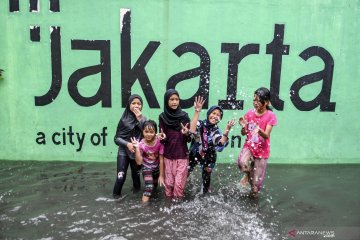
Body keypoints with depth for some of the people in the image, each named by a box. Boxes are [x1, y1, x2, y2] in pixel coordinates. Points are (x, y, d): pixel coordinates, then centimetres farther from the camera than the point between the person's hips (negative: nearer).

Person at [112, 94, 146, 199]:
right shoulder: (124, 119, -7)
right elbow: (117, 138, -4)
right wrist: (127, 144, -21)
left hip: (137, 152, 2)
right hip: (124, 152, -2)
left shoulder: (143, 119, -2)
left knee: (136, 174, 16)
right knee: (121, 176, -11)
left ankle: (136, 188, 46)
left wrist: (139, 119, -20)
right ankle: (116, 194, 15)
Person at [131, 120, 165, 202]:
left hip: (156, 166, 2)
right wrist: (137, 147, -37)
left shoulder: (159, 142, -24)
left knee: (154, 186, 20)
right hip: (147, 167, -2)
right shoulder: (141, 144, -24)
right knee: (149, 186, -21)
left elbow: (161, 159, -16)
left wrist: (161, 175, -12)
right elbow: (139, 162, -28)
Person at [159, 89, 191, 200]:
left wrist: (186, 134, -23)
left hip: (182, 155, -1)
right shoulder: (162, 117, -2)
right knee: (169, 182, 8)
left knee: (179, 183, 0)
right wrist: (162, 138, -20)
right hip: (168, 155, 1)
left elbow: (189, 139, -2)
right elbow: (163, 139, 3)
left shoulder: (184, 116, -4)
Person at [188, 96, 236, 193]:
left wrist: (227, 130, -39)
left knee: (206, 176, 15)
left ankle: (205, 193, 42)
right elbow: (192, 131, -42)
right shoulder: (200, 123, -18)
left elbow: (221, 144, -28)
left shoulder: (216, 130, -9)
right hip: (195, 154, -2)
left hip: (209, 157, 2)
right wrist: (197, 111, -46)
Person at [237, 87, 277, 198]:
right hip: (249, 146, 2)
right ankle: (248, 175, 1)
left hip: (262, 150, -1)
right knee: (242, 162, -34)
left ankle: (254, 191, 38)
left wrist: (259, 130, -41)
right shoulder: (249, 113, -3)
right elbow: (244, 133, 1)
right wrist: (243, 127, -22)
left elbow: (266, 136, -19)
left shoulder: (270, 116, -11)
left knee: (256, 184, 0)